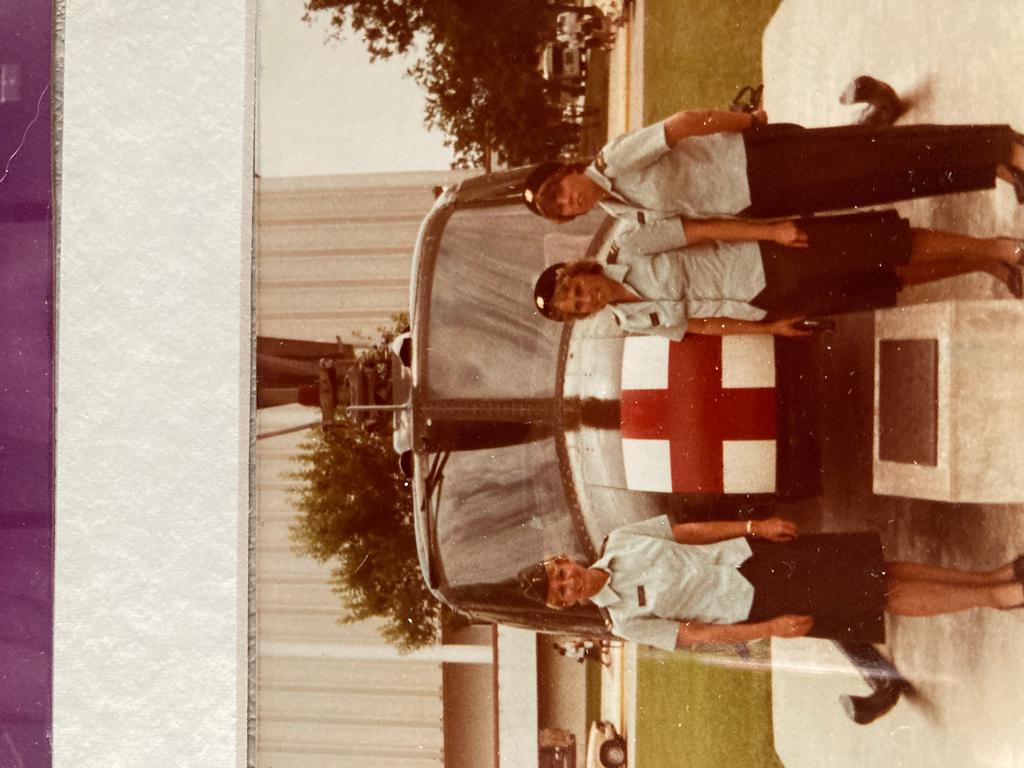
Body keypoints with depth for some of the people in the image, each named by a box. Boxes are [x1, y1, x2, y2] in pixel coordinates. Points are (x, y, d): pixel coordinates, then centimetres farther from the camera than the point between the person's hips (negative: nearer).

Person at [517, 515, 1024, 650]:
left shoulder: (619, 541, 0)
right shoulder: (624, 621, -11)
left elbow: (690, 531, 8)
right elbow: (695, 635, -13)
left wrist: (755, 526, 1)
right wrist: (770, 629, -18)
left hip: (752, 556, 4)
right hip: (754, 604, -4)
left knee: (879, 574, -1)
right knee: (884, 598, -8)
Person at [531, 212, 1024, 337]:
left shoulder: (626, 253, -12)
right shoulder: (635, 323, -1)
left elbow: (701, 230, -14)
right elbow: (703, 323, 4)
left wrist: (770, 230, -21)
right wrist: (768, 328, -1)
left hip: (771, 257, -2)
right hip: (768, 305, 2)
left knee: (893, 246, -8)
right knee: (891, 283, 5)